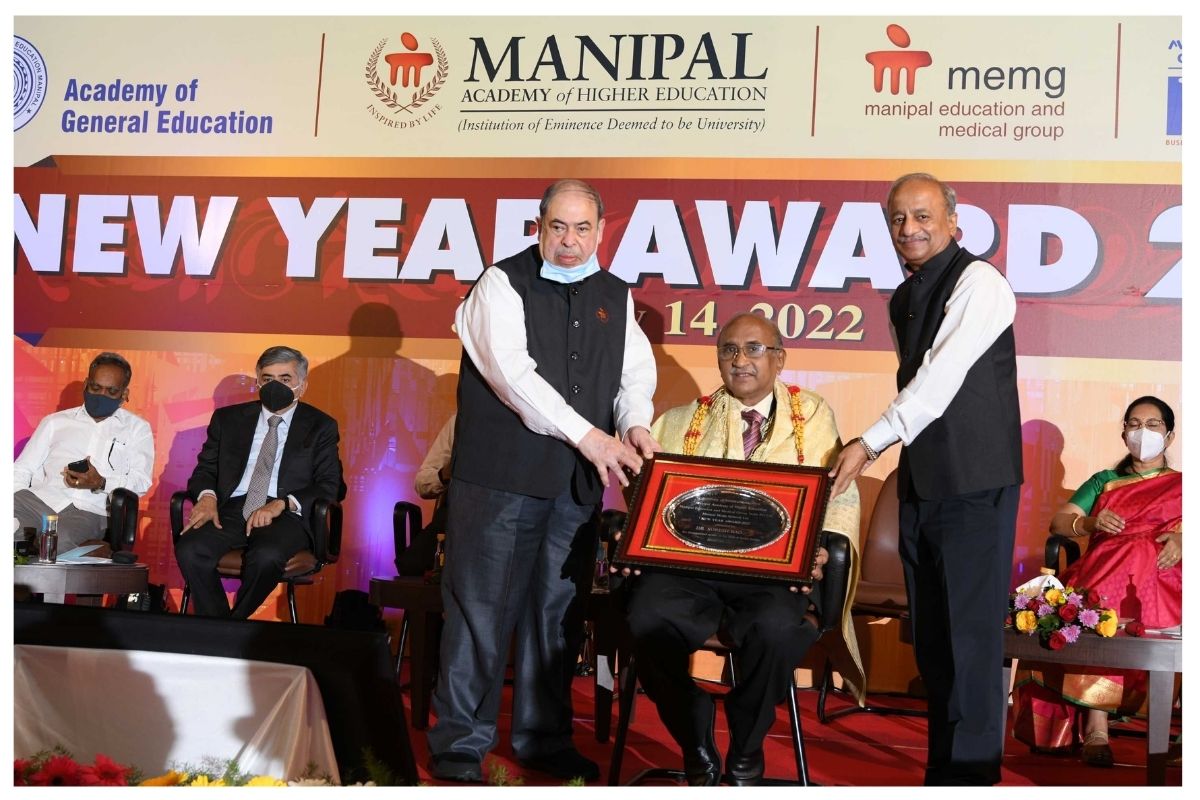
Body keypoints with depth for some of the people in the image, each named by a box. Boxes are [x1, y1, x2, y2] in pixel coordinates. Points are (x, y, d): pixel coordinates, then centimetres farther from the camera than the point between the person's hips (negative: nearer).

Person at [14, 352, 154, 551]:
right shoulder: (55, 422, 26)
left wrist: (101, 484, -14)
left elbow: (141, 482, 6)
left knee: (59, 540, -37)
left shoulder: (137, 429, 20)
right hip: (41, 498, 2)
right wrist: (13, 502, -3)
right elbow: (22, 470, 19)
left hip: (89, 511, -1)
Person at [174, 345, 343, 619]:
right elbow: (206, 468, 17)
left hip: (286, 514, -3)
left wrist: (280, 504, -16)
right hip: (232, 509, 3)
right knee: (189, 550, -28)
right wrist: (207, 495, -8)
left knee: (266, 556, -36)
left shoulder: (320, 427, 9)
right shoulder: (228, 419, 19)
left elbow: (329, 486, 1)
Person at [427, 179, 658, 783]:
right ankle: (460, 743, 10)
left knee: (559, 610, 11)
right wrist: (586, 434, -19)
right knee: (481, 608, -2)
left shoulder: (615, 297, 15)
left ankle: (543, 738, 23)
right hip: (500, 477, -5)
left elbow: (636, 369, 13)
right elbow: (513, 372, -15)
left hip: (578, 483, 5)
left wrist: (635, 423, -9)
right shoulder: (502, 284, -3)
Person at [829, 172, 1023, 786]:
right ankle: (941, 767, 26)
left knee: (969, 636, -3)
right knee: (930, 637, 14)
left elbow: (941, 378, -19)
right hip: (920, 485, 8)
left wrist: (869, 442, -18)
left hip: (974, 486, -8)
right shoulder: (904, 298, 15)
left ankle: (969, 772, 7)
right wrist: (889, 452, 13)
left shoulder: (977, 283, -11)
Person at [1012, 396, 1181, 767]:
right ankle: (1096, 724, -42)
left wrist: (1181, 540, -14)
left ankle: (1094, 725, -39)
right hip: (1101, 568, 1)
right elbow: (1058, 522, 18)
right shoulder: (1104, 481, 31)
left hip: (1157, 573, -1)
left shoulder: (1182, 486, 26)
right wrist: (1091, 523, -3)